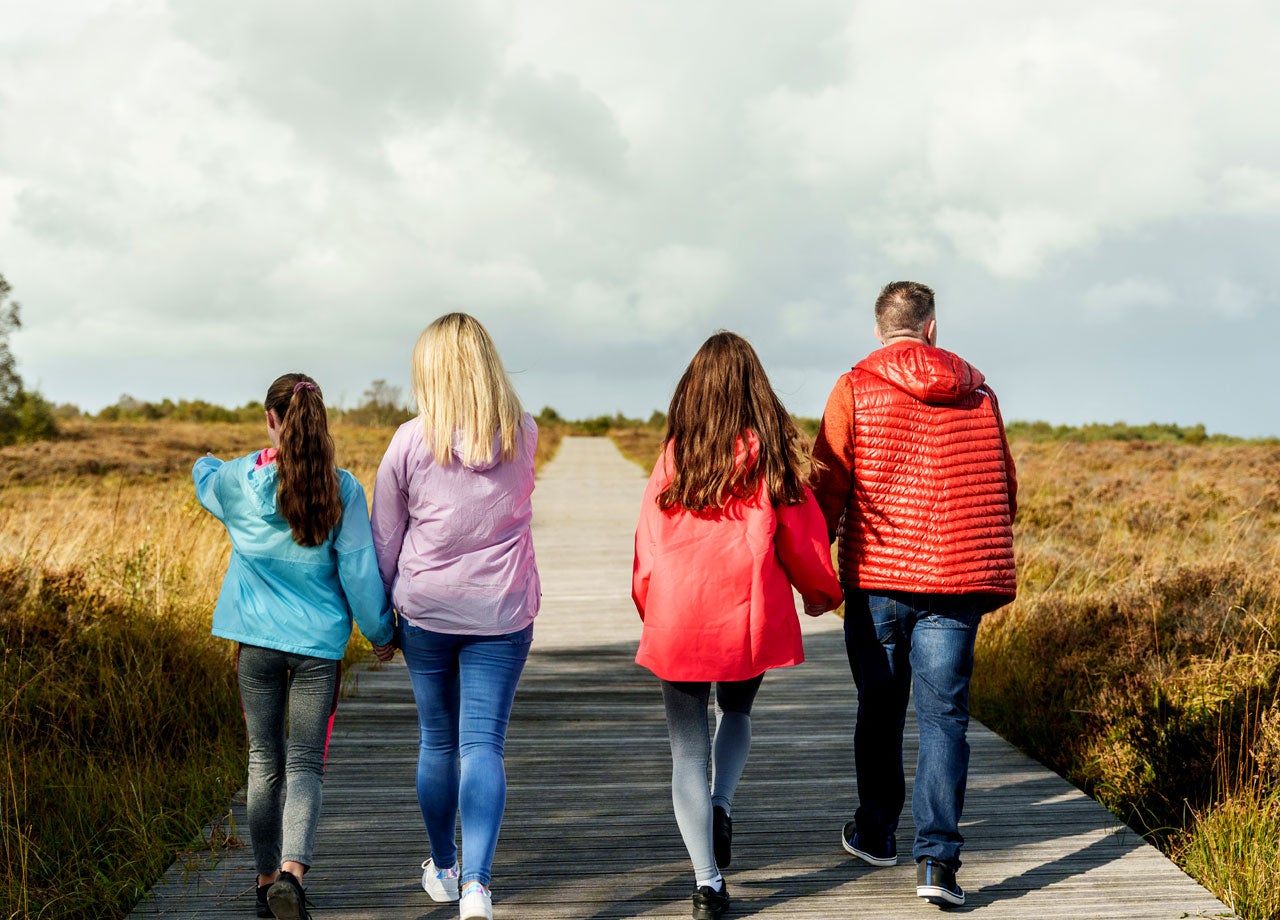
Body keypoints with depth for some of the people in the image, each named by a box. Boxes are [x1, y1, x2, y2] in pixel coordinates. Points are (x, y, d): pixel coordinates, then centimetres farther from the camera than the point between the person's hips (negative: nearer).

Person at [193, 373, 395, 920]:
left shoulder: (237, 480, -3)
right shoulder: (342, 490, -9)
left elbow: (205, 480, 21)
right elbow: (359, 570, -6)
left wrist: (206, 463, 46)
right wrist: (381, 633, 8)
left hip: (255, 639, 2)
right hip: (318, 644, -1)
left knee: (265, 760, 13)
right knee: (306, 763, 2)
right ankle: (292, 871, -18)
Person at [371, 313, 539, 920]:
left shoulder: (410, 442, -9)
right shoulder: (525, 435, -3)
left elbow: (384, 540, 1)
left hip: (426, 611, 0)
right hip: (502, 614, 0)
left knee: (438, 743, 15)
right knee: (484, 746, 0)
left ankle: (442, 869, 32)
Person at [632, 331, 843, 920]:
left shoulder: (676, 454, -1)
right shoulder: (772, 454, -2)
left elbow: (649, 539, 4)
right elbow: (802, 535, 5)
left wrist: (649, 609, 19)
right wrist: (821, 596, 23)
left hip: (677, 622, -1)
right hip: (751, 620, 1)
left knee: (688, 746, 8)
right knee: (736, 711, 29)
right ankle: (722, 806, 6)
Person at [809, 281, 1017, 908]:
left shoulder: (854, 390, -2)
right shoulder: (978, 393, 8)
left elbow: (828, 486, -4)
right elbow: (1005, 489, 14)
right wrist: (986, 568, 27)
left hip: (876, 578, -1)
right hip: (957, 582, 1)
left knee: (880, 709, 14)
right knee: (943, 717, 2)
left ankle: (875, 834, 30)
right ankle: (937, 859, -7)